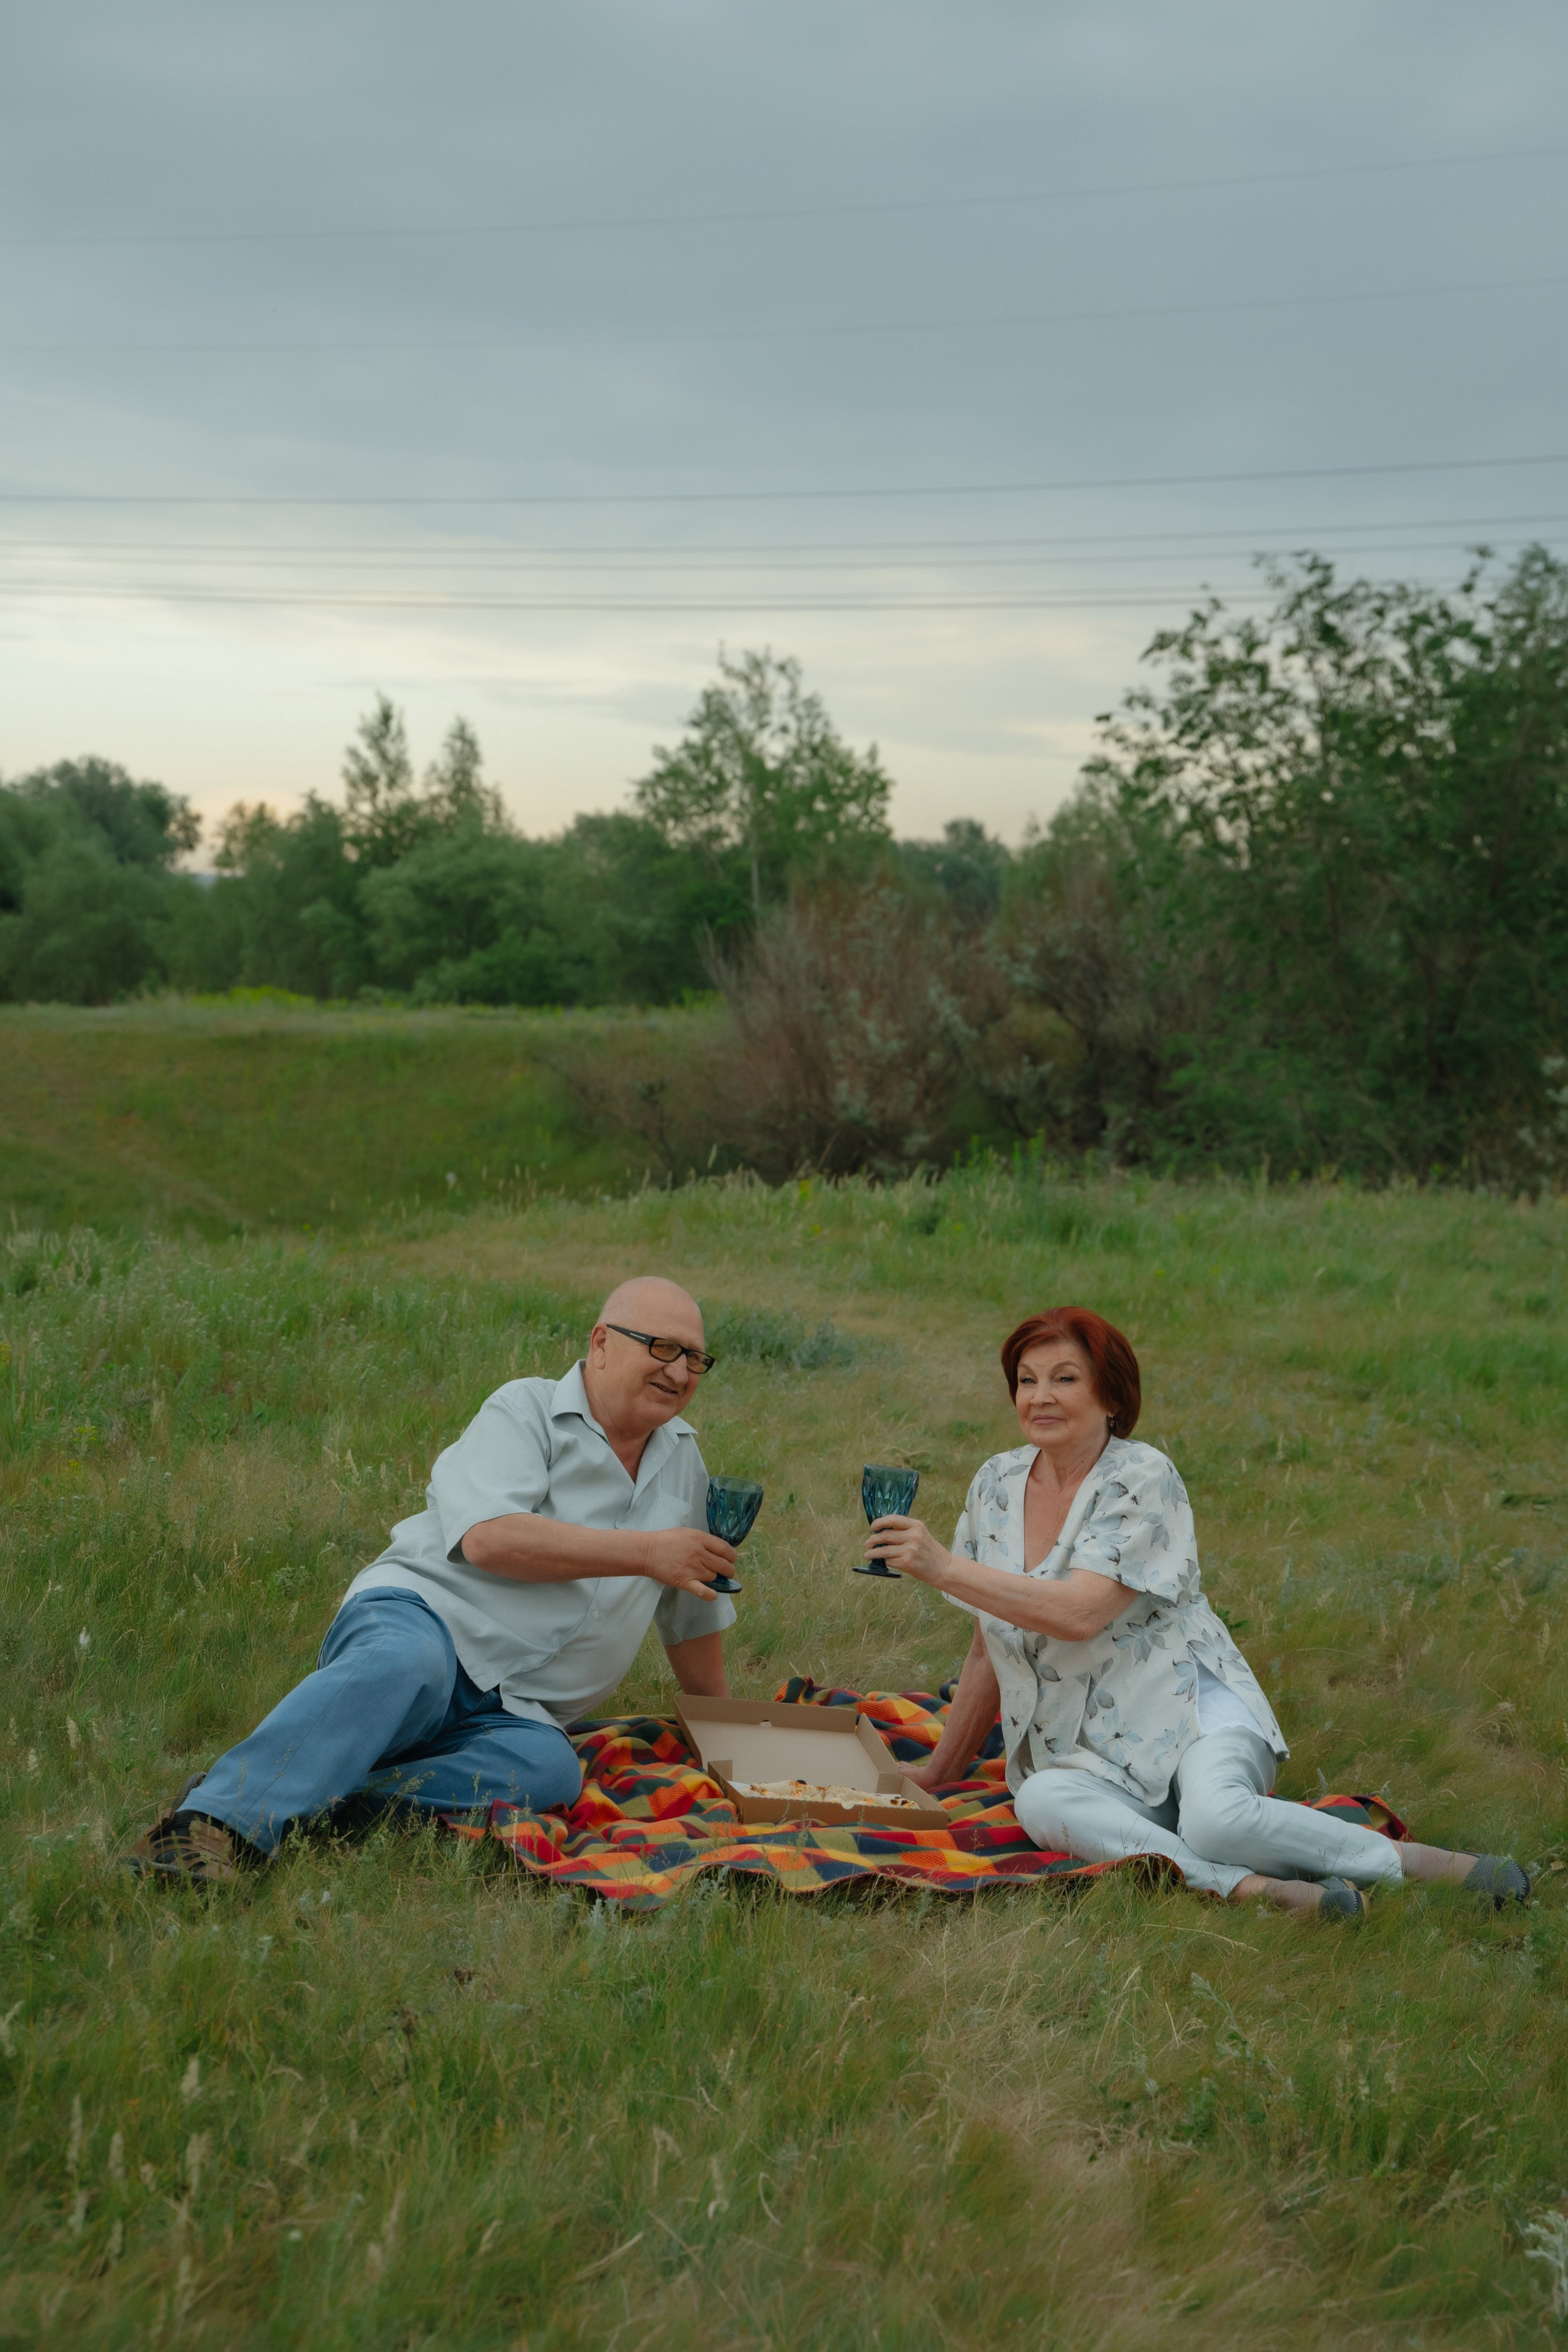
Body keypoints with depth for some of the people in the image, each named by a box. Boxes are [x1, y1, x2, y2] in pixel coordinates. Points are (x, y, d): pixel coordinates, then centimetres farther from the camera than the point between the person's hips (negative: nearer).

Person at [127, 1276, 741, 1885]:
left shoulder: (681, 1457, 21)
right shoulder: (525, 1412, 0)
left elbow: (693, 1609, 34)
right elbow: (488, 1538, -18)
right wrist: (644, 1553, -14)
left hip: (506, 1713, 5)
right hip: (423, 1612, -5)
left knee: (550, 1768, -32)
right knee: (407, 1662, -42)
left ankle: (310, 1802, -41)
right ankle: (216, 1816, -54)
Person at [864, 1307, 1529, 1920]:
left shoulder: (1143, 1479, -9)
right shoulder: (996, 1485, 8)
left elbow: (1079, 1613, -22)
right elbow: (990, 1648, 17)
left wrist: (943, 1567, -21)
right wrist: (940, 1773, 20)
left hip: (1191, 1715, -4)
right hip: (1090, 1761, 4)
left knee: (1216, 1818, -36)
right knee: (1039, 1802, -32)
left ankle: (1428, 1866, -18)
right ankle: (1257, 1889, -39)